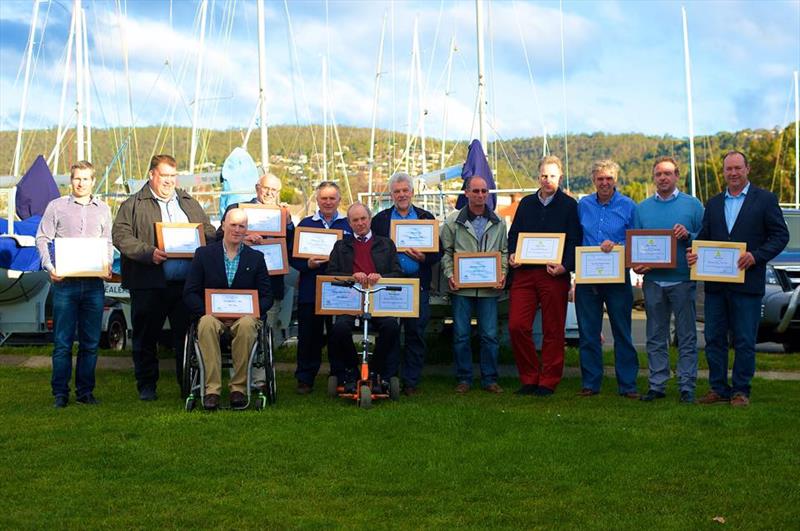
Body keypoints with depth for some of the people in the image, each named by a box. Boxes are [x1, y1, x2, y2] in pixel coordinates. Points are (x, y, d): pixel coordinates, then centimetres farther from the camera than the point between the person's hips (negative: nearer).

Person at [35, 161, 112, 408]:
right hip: (65, 282, -2)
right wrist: (49, 267, -10)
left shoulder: (103, 209, 14)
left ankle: (85, 391, 12)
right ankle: (60, 393, 3)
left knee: (91, 342, 4)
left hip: (94, 283, 2)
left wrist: (107, 266, -1)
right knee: (62, 341, -2)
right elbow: (42, 238, 4)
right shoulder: (56, 206, 6)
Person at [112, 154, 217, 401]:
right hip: (149, 283, -3)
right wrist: (148, 253, -18)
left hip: (186, 282, 3)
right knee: (146, 337, 5)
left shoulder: (190, 203, 19)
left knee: (187, 335, 4)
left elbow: (209, 231, 21)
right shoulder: (133, 205, 4)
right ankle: (146, 385, 16)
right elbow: (121, 236, -6)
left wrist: (206, 247, -1)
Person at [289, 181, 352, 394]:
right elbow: (293, 256, 6)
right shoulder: (305, 224, 10)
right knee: (309, 337, 2)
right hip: (310, 292, 0)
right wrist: (307, 265, -12)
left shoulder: (349, 225, 11)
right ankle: (305, 380, 11)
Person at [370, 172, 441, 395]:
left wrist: (424, 258, -12)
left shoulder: (426, 218, 11)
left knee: (416, 333, 2)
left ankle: (411, 381, 9)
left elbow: (438, 252, 7)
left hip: (418, 284, 0)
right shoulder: (380, 219, 11)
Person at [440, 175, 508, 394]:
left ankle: (489, 379, 12)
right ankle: (464, 379, 12)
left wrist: (502, 274, 0)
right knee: (461, 335, 2)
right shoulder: (453, 221, 3)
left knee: (490, 335, 2)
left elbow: (504, 251, 14)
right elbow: (446, 252, 6)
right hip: (461, 286, -1)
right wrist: (449, 275, -6)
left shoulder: (498, 223, 9)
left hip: (489, 287, 1)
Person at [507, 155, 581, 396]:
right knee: (516, 326, -5)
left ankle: (548, 382, 11)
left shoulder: (569, 205, 5)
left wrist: (565, 266, -16)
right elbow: (513, 234, 20)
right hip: (524, 273, 3)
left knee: (553, 330, 2)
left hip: (554, 275, -3)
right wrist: (511, 255, 0)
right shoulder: (526, 204, 16)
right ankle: (529, 378, 9)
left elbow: (574, 241, 0)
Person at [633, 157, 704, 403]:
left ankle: (687, 386, 6)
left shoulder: (692, 205, 4)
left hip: (682, 279, -3)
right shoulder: (643, 208, 12)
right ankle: (657, 384, 14)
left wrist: (688, 235, -17)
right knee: (655, 337, 7)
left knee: (686, 337, 0)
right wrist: (636, 264, -5)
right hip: (653, 280, 3)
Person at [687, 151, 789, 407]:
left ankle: (740, 391, 9)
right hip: (715, 283, 5)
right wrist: (694, 252, -8)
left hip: (747, 282, -4)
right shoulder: (713, 203, 15)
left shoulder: (765, 199, 1)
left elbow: (780, 235, -3)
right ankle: (718, 389, 15)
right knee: (714, 338, 7)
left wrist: (756, 256, -17)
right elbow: (704, 236, 14)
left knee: (744, 341, 1)